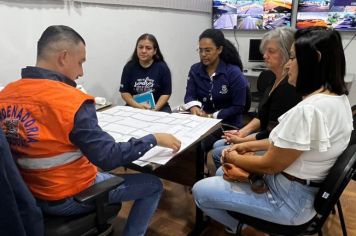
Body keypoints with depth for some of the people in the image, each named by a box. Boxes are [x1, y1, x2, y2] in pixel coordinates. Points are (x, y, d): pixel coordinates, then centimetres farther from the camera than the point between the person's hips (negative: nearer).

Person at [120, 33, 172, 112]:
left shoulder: (162, 67, -1)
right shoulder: (129, 67, 3)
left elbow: (166, 93, -2)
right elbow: (124, 92, 2)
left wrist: (155, 108, -17)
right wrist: (138, 106, -14)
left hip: (159, 107, -1)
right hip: (134, 107, 1)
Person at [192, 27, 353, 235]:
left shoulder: (308, 110, -32)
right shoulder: (338, 97, 0)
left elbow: (269, 166, -22)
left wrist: (233, 158, -4)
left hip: (289, 200, -9)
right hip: (306, 187, 9)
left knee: (200, 191, -1)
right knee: (224, 172, 21)